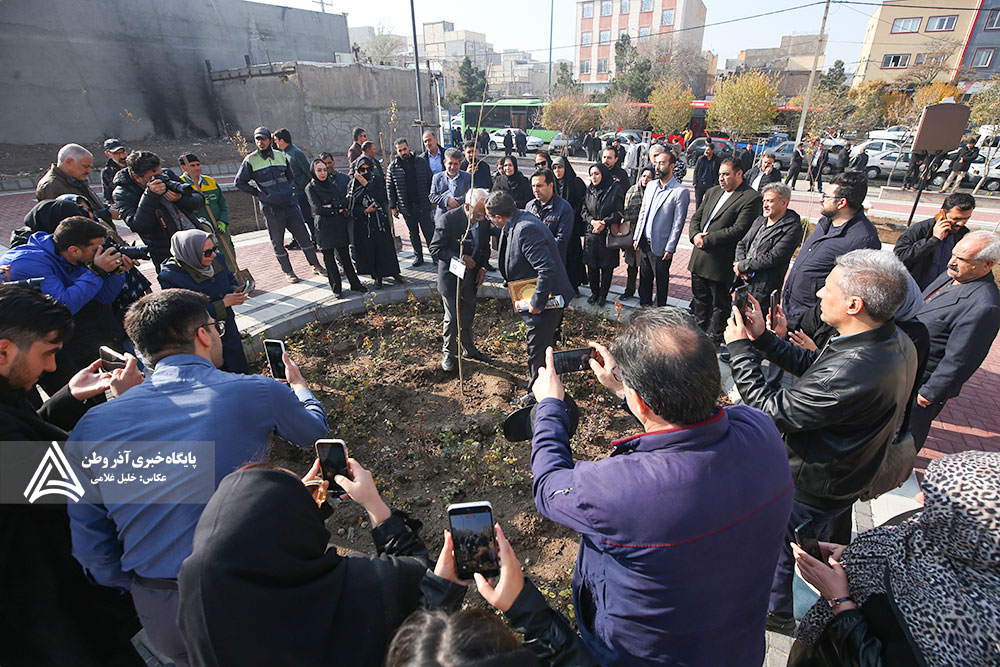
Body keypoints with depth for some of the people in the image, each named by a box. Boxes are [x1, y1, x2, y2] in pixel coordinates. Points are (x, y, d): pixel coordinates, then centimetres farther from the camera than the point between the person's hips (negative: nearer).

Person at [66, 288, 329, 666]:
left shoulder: (92, 426, -4)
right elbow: (314, 430, 9)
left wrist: (139, 590, 17)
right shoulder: (256, 393, -13)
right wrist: (298, 386, 30)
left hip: (160, 620, 4)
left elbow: (91, 551, 0)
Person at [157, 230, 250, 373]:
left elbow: (231, 280, 13)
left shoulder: (216, 259, -6)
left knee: (241, 372, 20)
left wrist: (235, 291, -9)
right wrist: (223, 303, -25)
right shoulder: (170, 276, -23)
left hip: (229, 330, 6)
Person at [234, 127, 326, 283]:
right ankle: (288, 271, 17)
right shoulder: (251, 160, -2)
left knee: (303, 235, 4)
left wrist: (290, 190, 13)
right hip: (270, 207, -3)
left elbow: (291, 176, 24)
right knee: (277, 242, 4)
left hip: (290, 203, 3)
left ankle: (315, 265, 16)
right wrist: (258, 193, 0)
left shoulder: (281, 156, 9)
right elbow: (240, 182, 3)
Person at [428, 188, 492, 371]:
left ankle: (468, 349, 38)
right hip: (451, 277, -5)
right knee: (452, 317, 2)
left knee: (468, 315, 18)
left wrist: (483, 267, -5)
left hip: (471, 277, 5)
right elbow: (435, 249, -18)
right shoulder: (448, 220, -21)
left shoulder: (484, 221, -5)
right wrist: (461, 258, -27)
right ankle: (448, 353, 24)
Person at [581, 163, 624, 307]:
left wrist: (604, 222, -16)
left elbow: (619, 212, -7)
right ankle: (594, 292, 26)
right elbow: (584, 210, 7)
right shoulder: (589, 190, 7)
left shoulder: (616, 189, -6)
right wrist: (592, 221, -12)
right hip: (591, 234, 4)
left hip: (608, 234, -3)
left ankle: (603, 295, 19)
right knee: (591, 266, 8)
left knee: (607, 267, 4)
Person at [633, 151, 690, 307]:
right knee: (644, 278, 16)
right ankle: (644, 306, 31)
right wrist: (636, 237, 9)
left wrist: (670, 249, -13)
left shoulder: (681, 192, -12)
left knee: (661, 281, 8)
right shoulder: (650, 186, 8)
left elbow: (678, 224, -12)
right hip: (644, 242, 6)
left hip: (660, 247, -6)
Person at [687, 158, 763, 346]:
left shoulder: (751, 198, -11)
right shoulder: (712, 192, 13)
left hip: (721, 262, -7)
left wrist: (707, 239, -18)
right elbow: (696, 217, 13)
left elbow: (738, 230, -19)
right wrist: (695, 235, -9)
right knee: (699, 298, 20)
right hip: (699, 258, 7)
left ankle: (714, 340, 22)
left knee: (720, 304, 8)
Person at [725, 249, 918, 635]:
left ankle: (779, 610, 48)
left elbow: (771, 411, -32)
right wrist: (763, 337, -8)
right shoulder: (896, 342, -12)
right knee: (813, 539, 34)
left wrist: (740, 348, -25)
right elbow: (811, 366, -1)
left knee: (783, 545, 20)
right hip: (845, 474, 8)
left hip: (812, 487, -8)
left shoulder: (852, 373, -43)